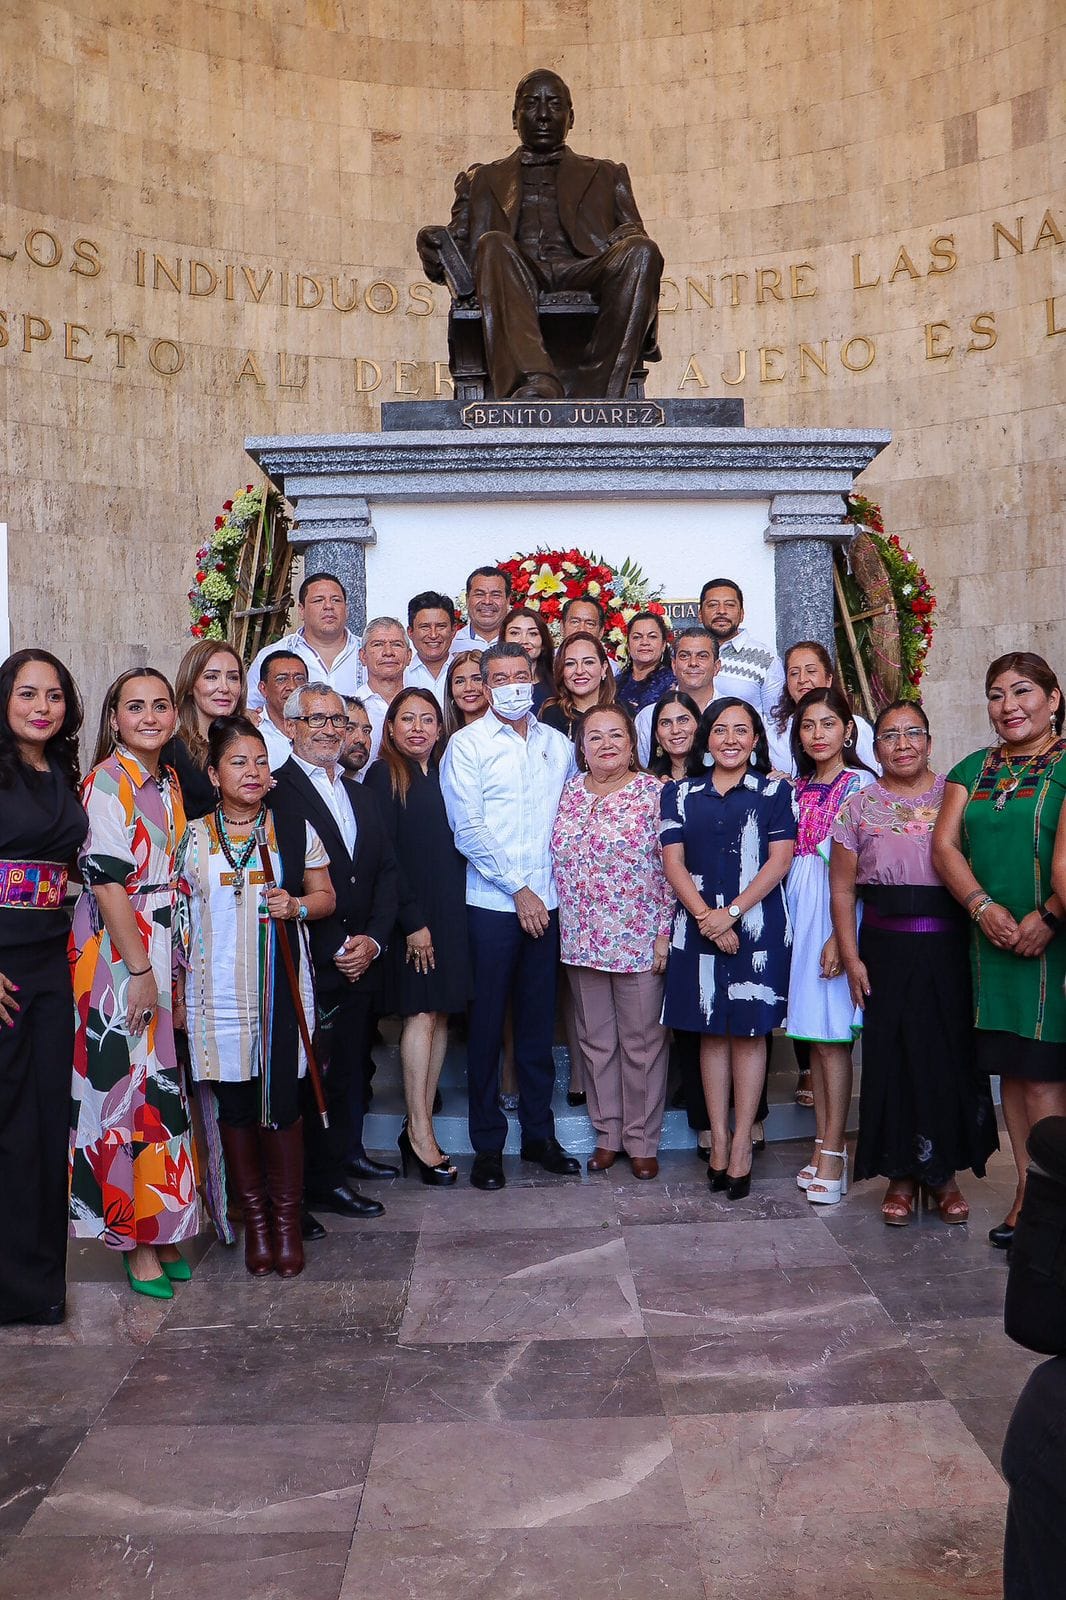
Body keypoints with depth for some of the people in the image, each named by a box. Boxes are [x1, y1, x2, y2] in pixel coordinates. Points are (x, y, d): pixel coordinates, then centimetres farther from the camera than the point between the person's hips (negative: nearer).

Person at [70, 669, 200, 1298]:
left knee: (162, 1082, 12)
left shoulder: (170, 782, 11)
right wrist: (140, 970, -18)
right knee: (128, 1084, -1)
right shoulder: (107, 781, -11)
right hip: (115, 952, -7)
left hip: (164, 948, 7)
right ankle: (136, 1238, 12)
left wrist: (172, 966, 13)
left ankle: (160, 1227, 25)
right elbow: (107, 880, -17)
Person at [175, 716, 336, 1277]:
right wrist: (177, 993, 5)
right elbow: (178, 919, 7)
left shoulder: (296, 829, 5)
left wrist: (298, 906, -11)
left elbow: (326, 896, 11)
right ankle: (254, 1216, 23)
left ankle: (287, 1219, 17)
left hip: (280, 990, 0)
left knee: (281, 1104, 0)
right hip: (217, 994, 1)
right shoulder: (193, 837, 4)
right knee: (234, 1107, 7)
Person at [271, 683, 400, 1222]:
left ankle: (348, 1152, 30)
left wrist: (373, 939, 0)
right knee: (318, 1072, -2)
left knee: (352, 1064, 13)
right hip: (309, 965, -6)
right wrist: (334, 949, -12)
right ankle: (323, 1182, 11)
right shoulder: (274, 792, -7)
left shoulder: (359, 794, 17)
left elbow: (386, 870, 14)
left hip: (361, 957, 7)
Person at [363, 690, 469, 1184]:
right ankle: (420, 1131, 1)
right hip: (409, 911, -6)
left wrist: (450, 913, 5)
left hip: (449, 910, 6)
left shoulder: (445, 776, 15)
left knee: (440, 1013, 5)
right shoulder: (383, 775, -3)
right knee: (422, 1012, -7)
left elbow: (455, 846, 15)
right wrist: (413, 920, -13)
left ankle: (418, 1128, 13)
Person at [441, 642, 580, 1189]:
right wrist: (519, 889, -10)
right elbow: (468, 830, -8)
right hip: (492, 904, -3)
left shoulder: (558, 744, 12)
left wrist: (564, 882, 5)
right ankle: (487, 1145, 14)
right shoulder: (467, 744, -1)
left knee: (539, 1022, 11)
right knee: (487, 1025, 3)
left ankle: (538, 1133, 23)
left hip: (548, 903, 4)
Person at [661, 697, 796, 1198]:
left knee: (749, 1030, 1)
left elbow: (779, 860, -3)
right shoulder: (680, 794, 10)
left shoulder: (775, 792, 5)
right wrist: (706, 917, -12)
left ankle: (741, 1144, 10)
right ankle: (718, 1141, 16)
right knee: (711, 1031, 7)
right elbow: (673, 862, 2)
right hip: (697, 926, 2)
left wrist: (732, 912, -13)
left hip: (757, 926, -2)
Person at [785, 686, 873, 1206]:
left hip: (839, 911, -6)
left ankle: (834, 1154, 3)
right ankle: (823, 1146, 18)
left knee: (831, 1035, -5)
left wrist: (841, 935, -18)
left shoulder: (860, 783, -5)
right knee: (813, 1034, 9)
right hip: (799, 912, 6)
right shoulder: (797, 788, 15)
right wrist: (789, 923, 5)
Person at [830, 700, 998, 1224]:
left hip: (950, 947, 0)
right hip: (887, 950, 0)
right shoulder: (858, 807, 4)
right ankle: (902, 1173, 19)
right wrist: (851, 958, -3)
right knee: (894, 1058, 4)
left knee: (953, 1056, 5)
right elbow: (842, 890, 3)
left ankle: (944, 1172, 23)